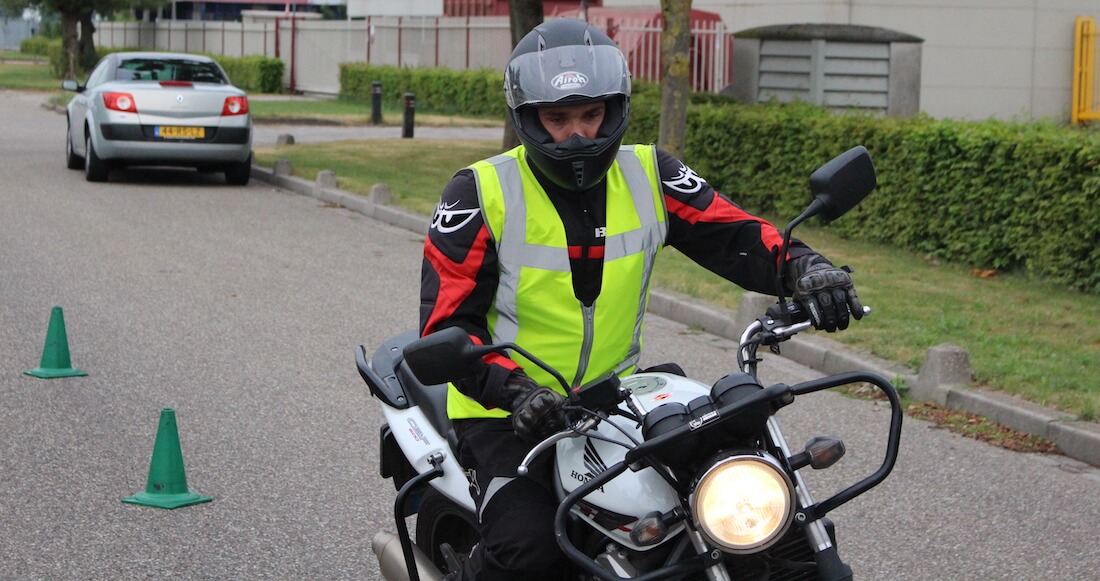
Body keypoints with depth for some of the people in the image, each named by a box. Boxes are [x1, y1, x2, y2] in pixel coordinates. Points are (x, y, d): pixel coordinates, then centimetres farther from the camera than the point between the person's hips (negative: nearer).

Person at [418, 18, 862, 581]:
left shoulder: (648, 175, 3)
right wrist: (513, 389, -30)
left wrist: (802, 266, -25)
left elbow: (734, 235, -3)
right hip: (505, 413, -4)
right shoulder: (481, 193, -9)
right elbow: (447, 320, -14)